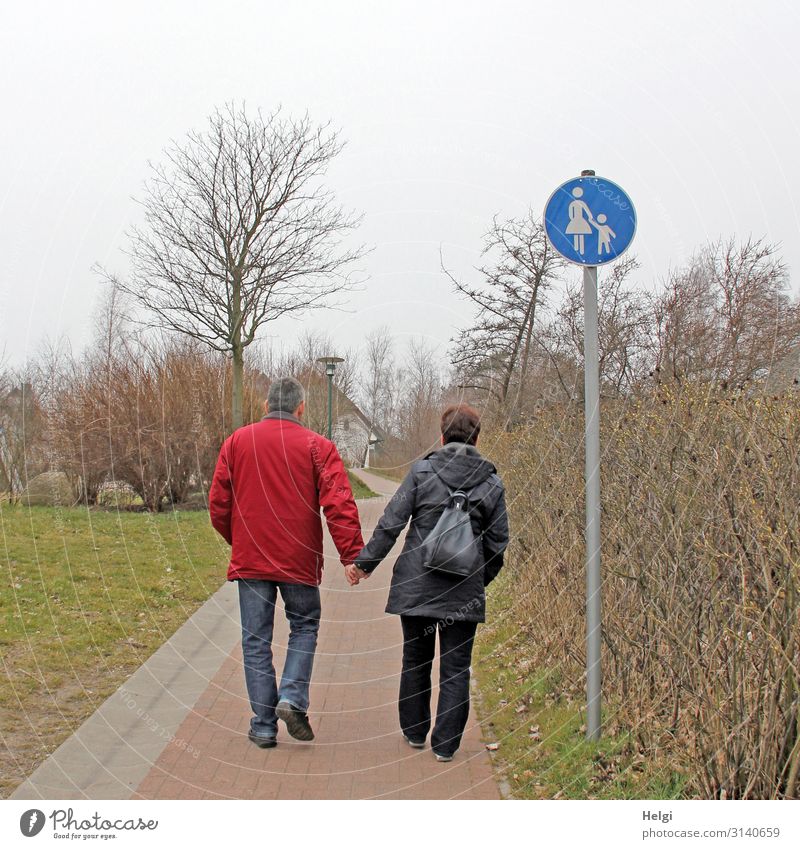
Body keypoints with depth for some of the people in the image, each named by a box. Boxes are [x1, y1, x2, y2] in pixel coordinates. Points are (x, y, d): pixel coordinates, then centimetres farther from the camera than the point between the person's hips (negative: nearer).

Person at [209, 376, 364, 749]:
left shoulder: (237, 442, 3)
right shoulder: (317, 446, -3)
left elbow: (218, 504, 5)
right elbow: (339, 504, -12)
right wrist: (352, 555, -11)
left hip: (249, 560, 2)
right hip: (299, 560, -1)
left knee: (256, 640, 9)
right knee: (304, 626, 18)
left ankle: (263, 725, 11)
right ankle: (293, 699, 1)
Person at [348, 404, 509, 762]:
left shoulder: (421, 471, -6)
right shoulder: (492, 483, 0)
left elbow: (391, 523, -6)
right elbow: (498, 542, 4)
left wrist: (364, 562, 3)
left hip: (416, 585, 0)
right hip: (464, 592, 0)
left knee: (416, 659, 16)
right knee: (456, 668, 8)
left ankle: (414, 732, 29)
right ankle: (445, 743, 10)